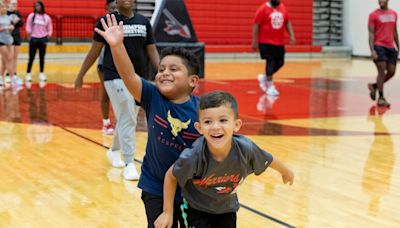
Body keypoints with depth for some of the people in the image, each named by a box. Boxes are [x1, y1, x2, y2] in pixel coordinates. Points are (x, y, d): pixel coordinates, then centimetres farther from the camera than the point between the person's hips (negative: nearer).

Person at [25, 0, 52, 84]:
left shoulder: (47, 17, 4)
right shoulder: (31, 16, 2)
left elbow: (50, 29, 9)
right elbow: (28, 27, 2)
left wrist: (47, 38, -2)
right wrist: (29, 37, -7)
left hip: (43, 39, 1)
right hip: (33, 39, -1)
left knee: (42, 58, 6)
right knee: (31, 58, -3)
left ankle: (42, 74, 14)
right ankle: (28, 74, 3)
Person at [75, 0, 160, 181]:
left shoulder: (144, 22, 8)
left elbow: (152, 50, 8)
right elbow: (95, 50, 2)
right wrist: (81, 75, 4)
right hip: (116, 77, -5)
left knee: (126, 119, 16)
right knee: (127, 121, -12)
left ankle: (114, 151, 39)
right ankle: (129, 164, -8)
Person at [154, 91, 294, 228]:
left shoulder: (246, 149, -30)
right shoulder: (193, 157, -36)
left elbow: (269, 160, -6)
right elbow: (171, 176, -16)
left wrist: (286, 172, 14)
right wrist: (168, 212, -9)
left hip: (226, 208, 3)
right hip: (196, 209, -3)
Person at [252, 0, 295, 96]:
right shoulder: (263, 9, -9)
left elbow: (287, 22, 16)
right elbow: (256, 25, -10)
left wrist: (292, 35, 6)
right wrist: (254, 41, -12)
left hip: (280, 42, 6)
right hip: (266, 42, -6)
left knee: (280, 63, 7)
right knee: (271, 63, -7)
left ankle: (264, 78, 28)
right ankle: (270, 86, 2)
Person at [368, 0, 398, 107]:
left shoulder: (394, 14, 12)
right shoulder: (374, 15, -5)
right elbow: (371, 33, -9)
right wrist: (372, 50, -18)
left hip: (391, 47, 6)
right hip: (379, 46, -6)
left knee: (391, 72, 4)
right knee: (382, 71, -9)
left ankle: (374, 86, 26)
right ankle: (381, 98, -2)